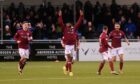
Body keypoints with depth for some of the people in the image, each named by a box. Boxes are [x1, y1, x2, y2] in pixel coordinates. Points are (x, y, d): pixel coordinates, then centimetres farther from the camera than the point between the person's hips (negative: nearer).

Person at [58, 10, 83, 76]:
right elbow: (60, 23, -9)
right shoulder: (64, 29, 0)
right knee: (69, 58, -10)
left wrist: (81, 16, 10)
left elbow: (79, 23, 12)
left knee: (70, 59, 13)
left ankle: (66, 67, 35)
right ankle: (70, 71, -6)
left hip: (72, 45, 4)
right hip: (67, 45, -4)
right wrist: (60, 16, -16)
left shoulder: (74, 29, 9)